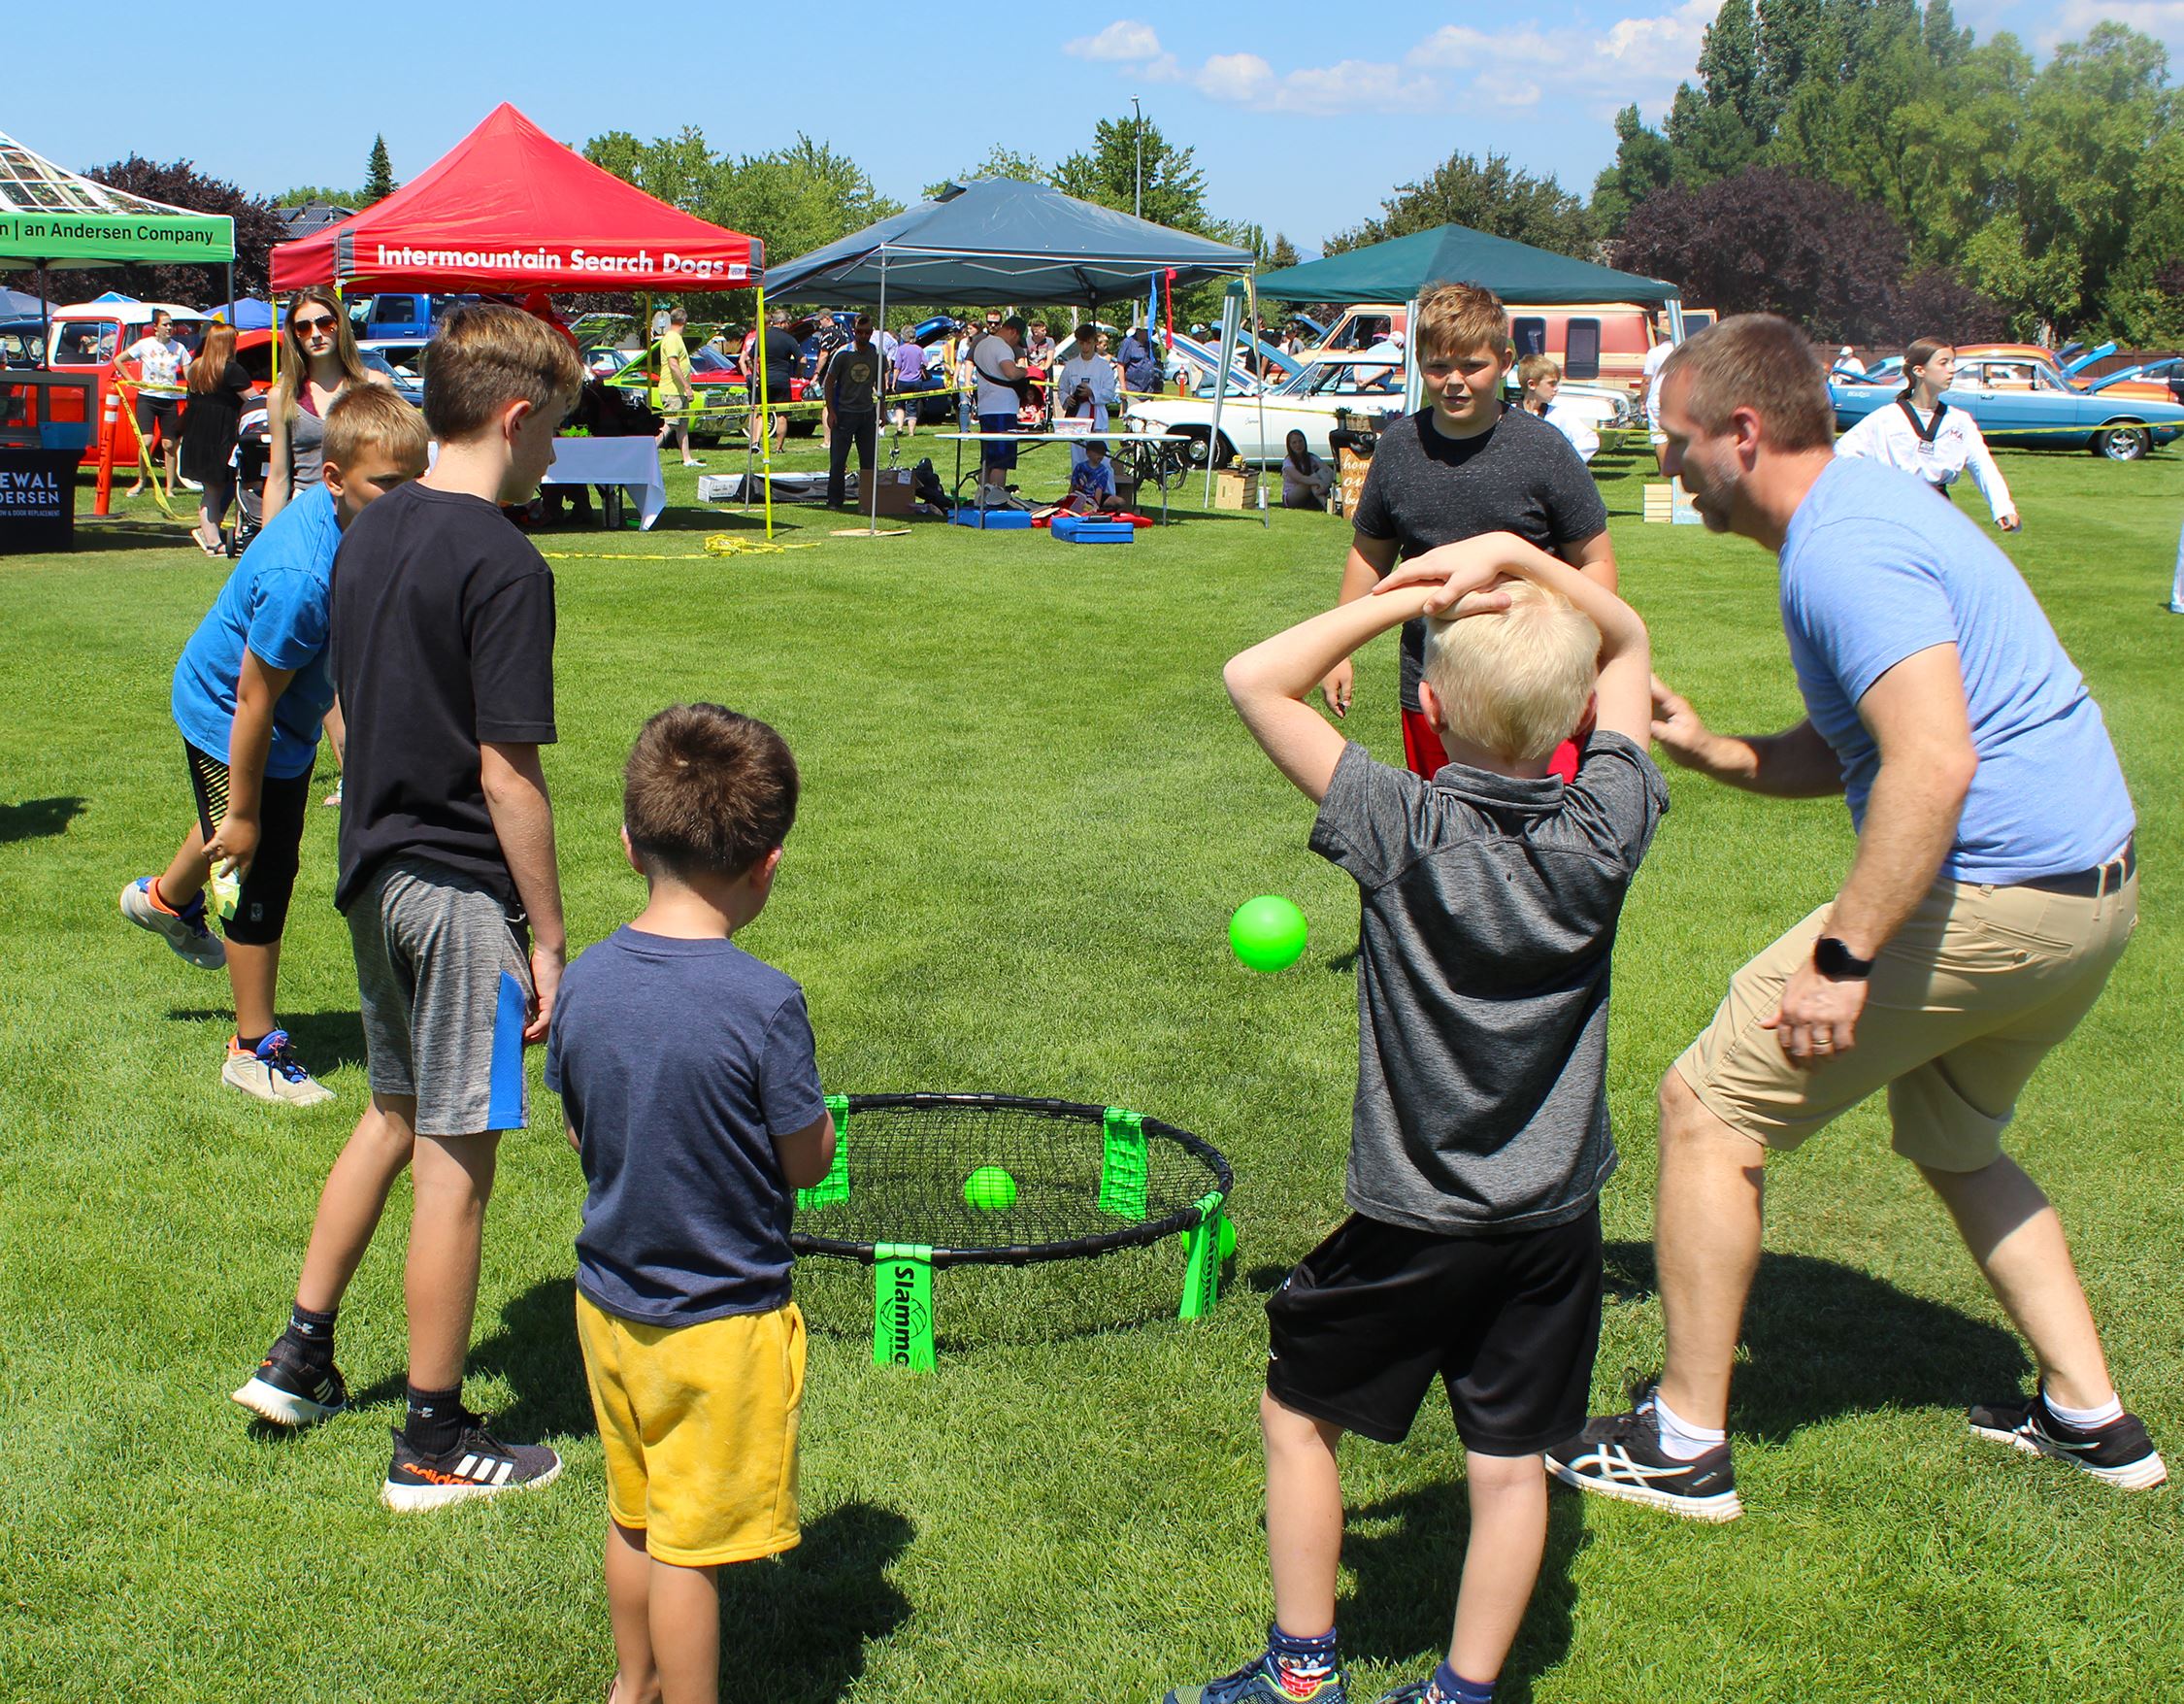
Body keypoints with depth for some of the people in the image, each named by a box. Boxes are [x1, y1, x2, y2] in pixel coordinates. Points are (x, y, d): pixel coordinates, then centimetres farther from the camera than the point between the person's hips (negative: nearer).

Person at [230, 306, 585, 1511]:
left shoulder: (369, 534, 8)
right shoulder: (503, 566, -18)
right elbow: (509, 775, -19)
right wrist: (547, 936, -13)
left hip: (374, 870, 9)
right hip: (461, 889, -8)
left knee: (393, 1115, 24)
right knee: (455, 1157, 1)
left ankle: (299, 1358, 33)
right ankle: (434, 1444, 12)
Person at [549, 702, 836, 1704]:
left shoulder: (583, 982, -8)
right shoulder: (763, 1003, -24)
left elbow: (579, 1136, 4)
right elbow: (808, 1162, -14)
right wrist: (816, 1117, 5)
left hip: (610, 1304, 6)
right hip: (723, 1324, -6)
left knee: (632, 1518, 23)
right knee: (692, 1546, 7)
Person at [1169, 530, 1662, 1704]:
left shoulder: (1402, 830, -20)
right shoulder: (1604, 829, -11)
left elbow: (1254, 680, -17)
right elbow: (1628, 644, 4)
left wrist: (1407, 596, -19)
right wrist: (1519, 558, -10)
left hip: (1415, 1222, -3)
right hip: (1556, 1219, 3)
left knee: (1297, 1417, 17)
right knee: (1509, 1463, 14)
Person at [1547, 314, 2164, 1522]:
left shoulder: (1843, 552, -18)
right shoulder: (1865, 507, 15)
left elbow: (1935, 760, -30)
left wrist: (1843, 955, -29)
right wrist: (1709, 751, 10)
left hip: (1989, 898, -11)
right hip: (2096, 883, 11)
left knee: (1707, 1109, -2)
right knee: (1951, 1141, 30)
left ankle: (1684, 1442, 6)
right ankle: (2091, 1417, 32)